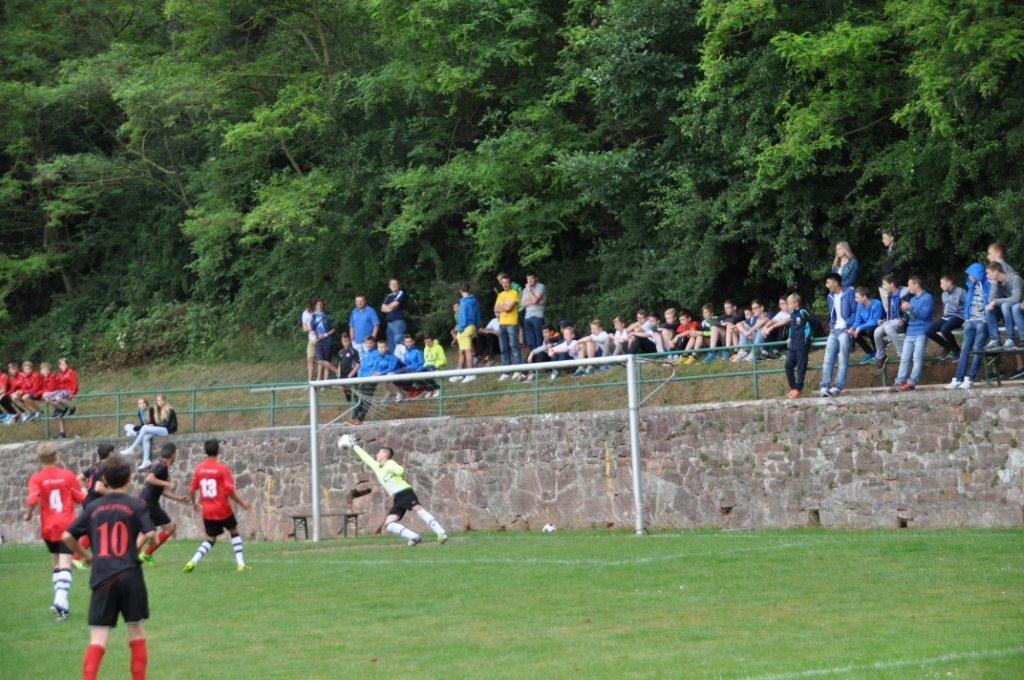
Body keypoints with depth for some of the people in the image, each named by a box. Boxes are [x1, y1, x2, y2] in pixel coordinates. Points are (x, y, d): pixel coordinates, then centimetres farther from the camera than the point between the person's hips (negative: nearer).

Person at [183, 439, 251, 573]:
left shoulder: (199, 468, -1)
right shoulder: (222, 468, -12)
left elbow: (191, 489, 3)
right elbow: (229, 490, -14)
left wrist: (193, 503, 21)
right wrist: (241, 503, 0)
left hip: (207, 511, 3)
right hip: (223, 510, -3)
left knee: (210, 539, 16)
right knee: (234, 532, 19)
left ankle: (193, 562, -5)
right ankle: (240, 563, 13)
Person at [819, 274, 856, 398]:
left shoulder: (849, 292, -6)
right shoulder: (831, 296, 17)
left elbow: (856, 311, -9)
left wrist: (849, 326, -15)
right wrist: (831, 327, 10)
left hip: (845, 331, -7)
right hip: (834, 331, 7)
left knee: (843, 361, -9)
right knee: (828, 360, -2)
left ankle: (838, 387, -13)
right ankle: (825, 386, -6)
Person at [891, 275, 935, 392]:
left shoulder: (927, 298, -3)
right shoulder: (912, 299, 22)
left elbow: (924, 314, -15)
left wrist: (910, 308, -15)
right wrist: (905, 310, 4)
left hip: (921, 333, -8)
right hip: (910, 333, 8)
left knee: (917, 358, -10)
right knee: (905, 358, 0)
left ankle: (912, 382, -14)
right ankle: (900, 381, -4)